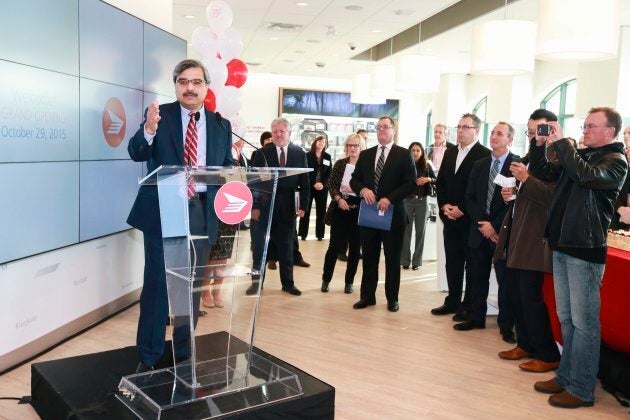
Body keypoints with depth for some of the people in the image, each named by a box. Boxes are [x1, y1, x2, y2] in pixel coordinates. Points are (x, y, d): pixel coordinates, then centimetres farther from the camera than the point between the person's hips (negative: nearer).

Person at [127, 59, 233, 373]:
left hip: (201, 212, 3)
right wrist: (148, 129, -32)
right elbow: (136, 154, -12)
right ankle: (148, 357, 15)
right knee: (156, 283, 1)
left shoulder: (221, 125, 7)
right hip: (162, 211, -2)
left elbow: (227, 169, 9)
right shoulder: (160, 115, -1)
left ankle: (183, 353, 26)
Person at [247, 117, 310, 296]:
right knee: (260, 246, 7)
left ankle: (288, 283, 19)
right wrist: (254, 206, -8)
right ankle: (256, 282, 18)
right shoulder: (262, 153, -2)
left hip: (288, 207, 1)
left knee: (286, 247, 9)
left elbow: (304, 182, 4)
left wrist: (303, 205, -3)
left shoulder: (299, 153, 3)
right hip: (264, 206, -1)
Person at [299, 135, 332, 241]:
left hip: (323, 188, 3)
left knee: (321, 211, 4)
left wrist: (323, 184, -10)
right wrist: (314, 184, -15)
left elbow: (329, 172, 5)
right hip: (309, 187, -3)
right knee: (306, 210, -1)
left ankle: (320, 234, 9)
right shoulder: (308, 155, 1)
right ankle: (303, 234, 3)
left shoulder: (327, 157, 10)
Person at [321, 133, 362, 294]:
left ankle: (349, 282, 18)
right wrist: (339, 199, -13)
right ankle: (326, 279, 16)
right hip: (340, 211, 0)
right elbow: (331, 184, 2)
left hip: (359, 212, 0)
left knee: (355, 248, 6)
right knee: (335, 245, 2)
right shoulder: (340, 164, 5)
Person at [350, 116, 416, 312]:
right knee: (369, 257, 10)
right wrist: (363, 189, -11)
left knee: (393, 258, 6)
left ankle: (392, 298, 18)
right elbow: (354, 179, 11)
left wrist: (390, 198, -19)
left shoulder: (404, 154, -1)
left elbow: (410, 182, -8)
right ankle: (367, 296, 20)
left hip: (393, 213, -3)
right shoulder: (365, 155, 12)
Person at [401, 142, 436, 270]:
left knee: (420, 231, 5)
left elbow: (437, 181, 7)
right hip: (407, 200, -2)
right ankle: (405, 260, 9)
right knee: (406, 230, 1)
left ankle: (417, 261, 13)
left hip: (422, 201, 2)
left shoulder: (426, 166, 3)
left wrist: (429, 179, -12)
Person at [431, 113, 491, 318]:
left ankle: (468, 306, 12)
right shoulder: (449, 153, 14)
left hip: (470, 219, -6)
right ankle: (452, 301, 22)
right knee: (452, 262, 12)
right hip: (450, 217, 6)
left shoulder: (484, 155, -9)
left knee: (472, 264, 3)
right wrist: (444, 205, -1)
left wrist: (462, 209, -15)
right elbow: (440, 182, 14)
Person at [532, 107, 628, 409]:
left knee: (583, 321, -1)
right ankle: (566, 377, 27)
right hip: (563, 245, 8)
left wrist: (560, 143, -21)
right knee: (566, 318, 15)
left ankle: (581, 389, 9)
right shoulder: (580, 155, 14)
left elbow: (587, 176, -26)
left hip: (586, 249, -8)